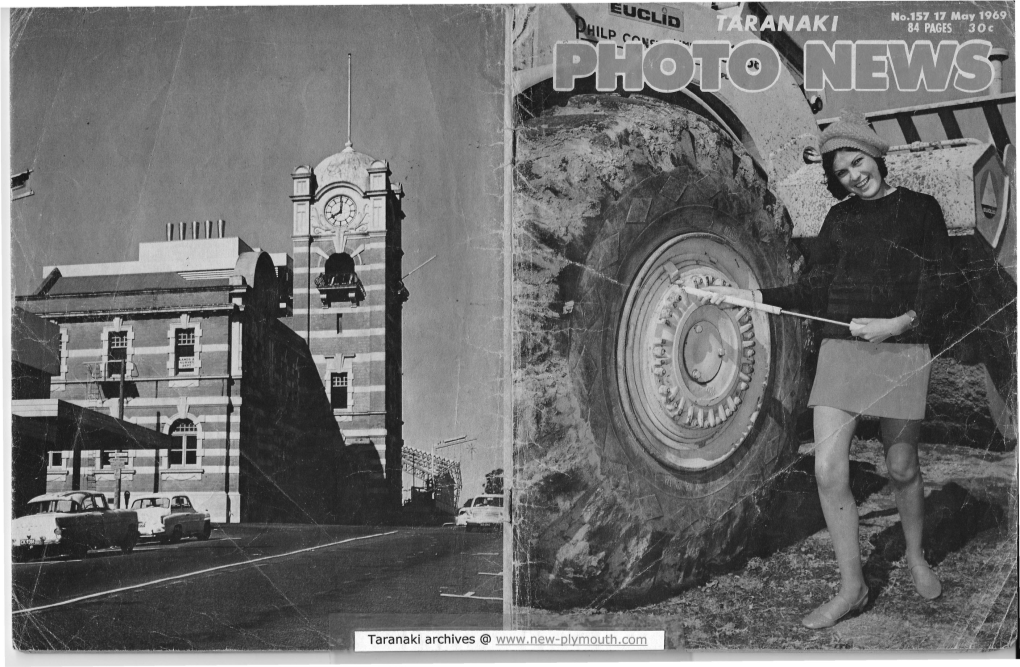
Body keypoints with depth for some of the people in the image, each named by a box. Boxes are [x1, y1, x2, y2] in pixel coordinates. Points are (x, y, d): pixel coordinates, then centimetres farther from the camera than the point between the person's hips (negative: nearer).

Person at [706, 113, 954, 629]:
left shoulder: (921, 210, 3)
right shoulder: (839, 219, 12)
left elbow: (938, 292, -3)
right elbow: (813, 293, 9)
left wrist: (900, 323, -19)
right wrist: (750, 296, 0)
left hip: (901, 350, -3)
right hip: (840, 348, 3)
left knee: (902, 469, 8)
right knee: (828, 470, -6)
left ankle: (916, 557, 36)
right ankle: (852, 587, 7)